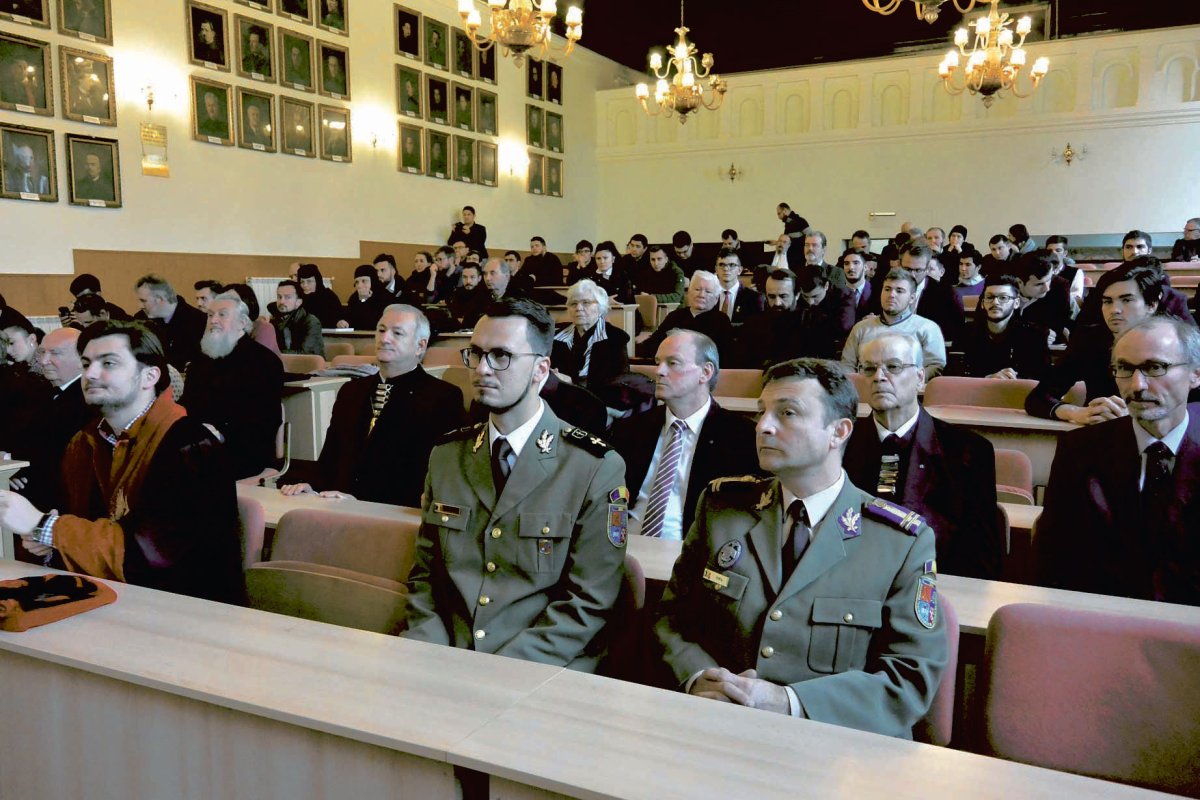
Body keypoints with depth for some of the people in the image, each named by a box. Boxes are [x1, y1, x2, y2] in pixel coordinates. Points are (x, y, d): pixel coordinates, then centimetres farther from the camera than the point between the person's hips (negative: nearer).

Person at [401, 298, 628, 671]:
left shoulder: (596, 468, -7)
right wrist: (431, 653, -5)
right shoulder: (446, 455, 9)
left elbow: (588, 602, -7)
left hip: (543, 668, -4)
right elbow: (424, 573, 12)